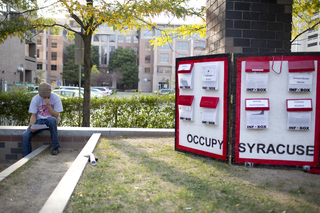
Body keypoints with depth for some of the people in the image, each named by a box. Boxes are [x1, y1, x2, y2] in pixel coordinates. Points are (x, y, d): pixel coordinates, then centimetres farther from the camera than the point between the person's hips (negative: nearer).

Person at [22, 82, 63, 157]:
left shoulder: (55, 98, -10)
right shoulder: (35, 99, -4)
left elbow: (56, 116, -12)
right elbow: (33, 115, -2)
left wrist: (48, 105, -25)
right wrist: (32, 125, -22)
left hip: (51, 120, -2)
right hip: (39, 120, 2)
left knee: (52, 119, -40)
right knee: (25, 136, -22)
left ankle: (55, 147, -28)